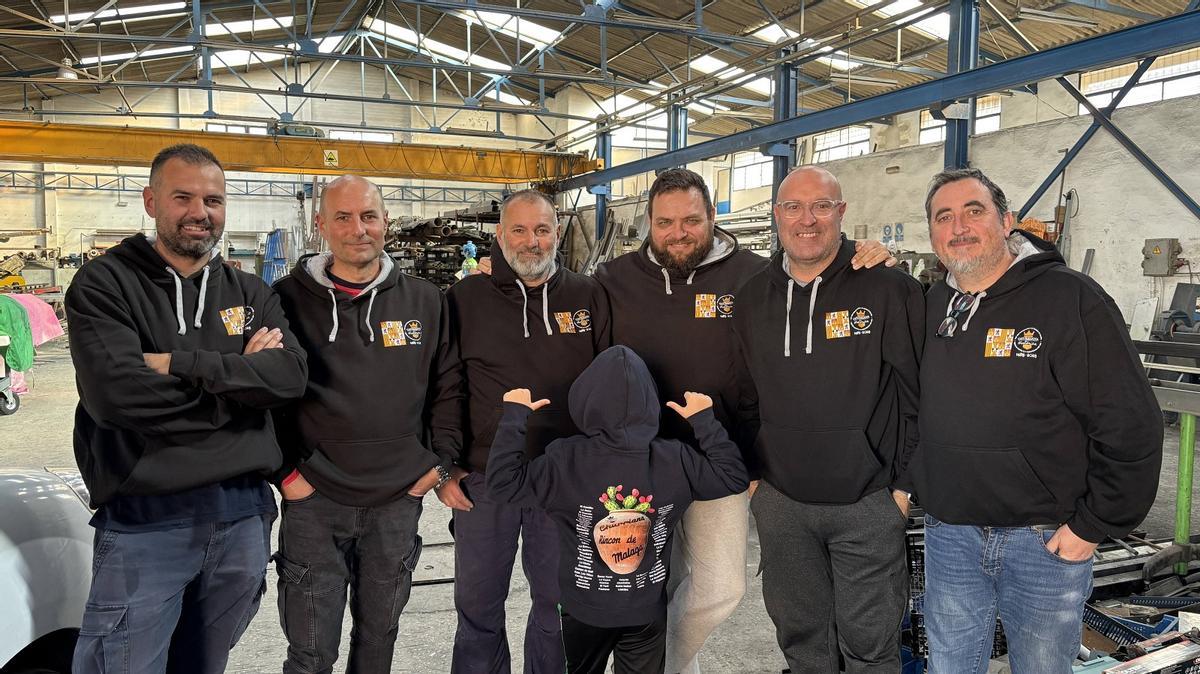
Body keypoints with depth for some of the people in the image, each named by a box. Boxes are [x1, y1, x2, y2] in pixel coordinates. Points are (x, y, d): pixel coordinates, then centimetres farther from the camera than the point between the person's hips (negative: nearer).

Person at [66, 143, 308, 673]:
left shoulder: (250, 293, 9)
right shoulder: (104, 283, -4)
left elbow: (291, 373, -9)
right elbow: (116, 391, -19)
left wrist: (178, 364, -17)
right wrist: (240, 377, -10)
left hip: (244, 513, 4)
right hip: (144, 517, -4)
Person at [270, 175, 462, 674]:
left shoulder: (425, 301, 4)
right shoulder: (288, 298, -3)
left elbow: (448, 385, 9)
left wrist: (441, 460, 3)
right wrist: (285, 469, -5)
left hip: (399, 501, 2)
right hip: (313, 502, -2)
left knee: (379, 633, 19)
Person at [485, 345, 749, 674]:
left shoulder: (566, 458, -22)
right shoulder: (675, 459, -15)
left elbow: (503, 484, -18)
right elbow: (734, 476, -2)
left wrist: (515, 414, -13)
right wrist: (705, 420, 4)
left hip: (584, 610, -1)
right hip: (648, 611, 1)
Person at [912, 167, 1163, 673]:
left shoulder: (1071, 298, -12)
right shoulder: (934, 304, 4)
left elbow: (1131, 427, -13)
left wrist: (1093, 526, -11)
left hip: (1048, 540, -4)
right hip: (948, 534, 4)